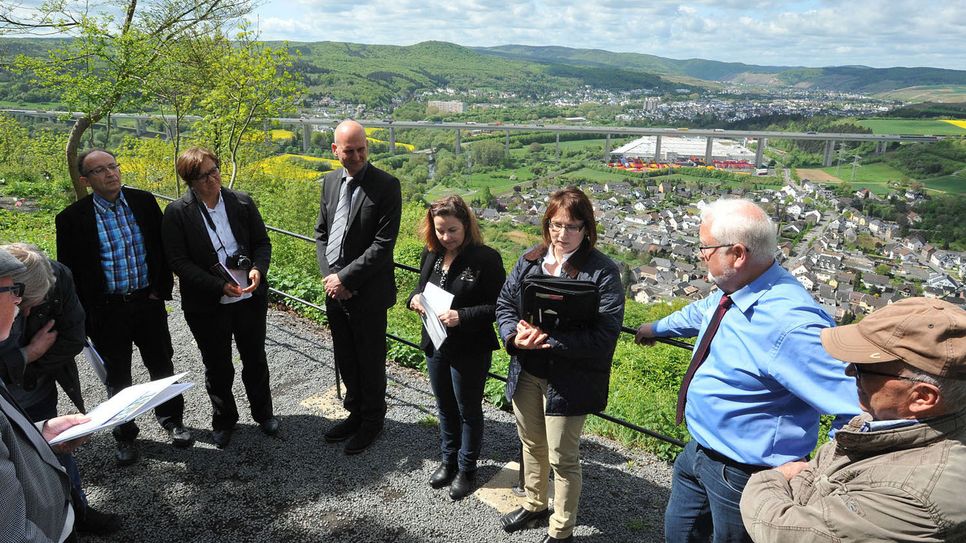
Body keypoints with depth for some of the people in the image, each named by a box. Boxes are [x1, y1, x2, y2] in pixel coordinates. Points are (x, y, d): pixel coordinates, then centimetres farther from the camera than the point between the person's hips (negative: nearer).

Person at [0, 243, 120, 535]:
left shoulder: (58, 276, -23)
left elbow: (73, 339, -15)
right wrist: (29, 354, -21)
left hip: (38, 397, 3)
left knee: (58, 450, 21)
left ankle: (78, 511, 43)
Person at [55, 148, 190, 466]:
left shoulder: (144, 201, -2)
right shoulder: (72, 218, -9)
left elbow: (162, 247, 6)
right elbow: (68, 271, -4)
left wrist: (162, 289, 0)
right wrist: (82, 317, -6)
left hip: (148, 301, 2)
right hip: (106, 309, -2)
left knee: (162, 367, 16)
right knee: (117, 377, 14)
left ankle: (172, 419, 38)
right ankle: (125, 434, 33)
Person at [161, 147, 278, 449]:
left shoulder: (242, 202, -4)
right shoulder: (177, 213, -11)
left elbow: (262, 242, 2)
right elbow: (178, 261, -13)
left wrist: (258, 269, -19)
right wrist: (219, 286, -23)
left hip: (250, 297, 2)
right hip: (207, 306, -2)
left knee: (255, 359, 18)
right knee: (217, 367, 16)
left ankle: (263, 412, 39)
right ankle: (223, 421, 37)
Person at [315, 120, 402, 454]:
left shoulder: (386, 186, -13)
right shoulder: (330, 182, 7)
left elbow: (383, 244, -17)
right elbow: (321, 233, 11)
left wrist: (345, 278, -17)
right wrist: (329, 276, -4)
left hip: (368, 292, -6)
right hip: (334, 288, 6)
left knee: (370, 361, 9)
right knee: (345, 360, 18)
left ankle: (372, 421, 29)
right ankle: (356, 412, 38)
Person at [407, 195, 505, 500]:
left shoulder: (486, 259, -20)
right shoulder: (431, 254, 0)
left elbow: (498, 306, -20)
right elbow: (423, 286, 15)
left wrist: (461, 316, -30)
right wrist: (414, 298, -8)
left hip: (470, 351, -6)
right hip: (436, 345, 6)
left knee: (468, 410, 13)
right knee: (445, 407, 22)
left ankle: (466, 469, 33)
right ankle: (449, 460, 43)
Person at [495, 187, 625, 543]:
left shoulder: (602, 272, -16)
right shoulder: (529, 260, 2)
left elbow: (604, 336, -21)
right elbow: (504, 303, 6)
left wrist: (551, 340, -28)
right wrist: (515, 336, -14)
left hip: (568, 380, -5)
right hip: (526, 373, 6)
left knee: (562, 458, 9)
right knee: (531, 444, 24)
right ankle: (535, 504, 50)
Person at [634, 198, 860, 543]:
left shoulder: (790, 323, -34)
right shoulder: (732, 290, -5)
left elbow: (864, 409, -34)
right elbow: (701, 313, 20)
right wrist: (658, 327, 36)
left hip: (743, 474, -8)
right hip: (698, 451, 8)